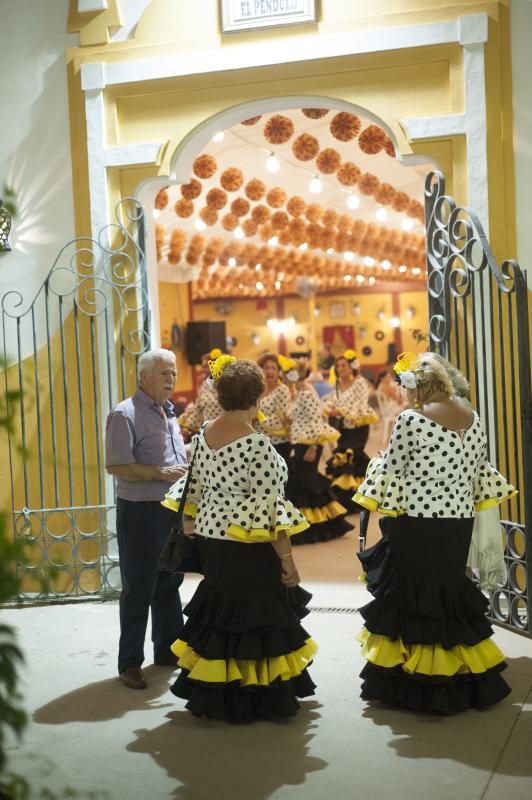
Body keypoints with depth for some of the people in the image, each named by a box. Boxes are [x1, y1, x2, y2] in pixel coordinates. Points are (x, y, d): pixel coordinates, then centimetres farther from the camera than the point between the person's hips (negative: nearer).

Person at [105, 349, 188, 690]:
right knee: (139, 589, -1)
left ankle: (168, 650, 29)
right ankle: (130, 663, 10)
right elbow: (116, 466, -20)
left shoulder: (168, 413, 16)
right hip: (141, 512, -8)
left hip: (171, 510, 8)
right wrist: (160, 473, -24)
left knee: (169, 584, 16)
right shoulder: (126, 414, -11)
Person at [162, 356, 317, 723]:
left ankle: (212, 698, 29)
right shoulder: (257, 444, -21)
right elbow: (268, 507, -21)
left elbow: (193, 490, 12)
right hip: (249, 550, -7)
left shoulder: (203, 435, 1)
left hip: (210, 540, 8)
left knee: (218, 612, 18)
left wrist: (192, 527, 25)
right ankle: (256, 700, 17)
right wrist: (287, 559, -14)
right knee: (254, 619, 6)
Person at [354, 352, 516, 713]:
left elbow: (392, 473, -8)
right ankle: (465, 682, 23)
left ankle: (412, 685, 12)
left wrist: (387, 516, 9)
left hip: (416, 524, -6)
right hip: (459, 523, 6)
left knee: (410, 598, 6)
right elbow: (480, 473, 12)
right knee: (451, 590, 16)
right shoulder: (474, 420, 6)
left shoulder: (411, 419, -13)